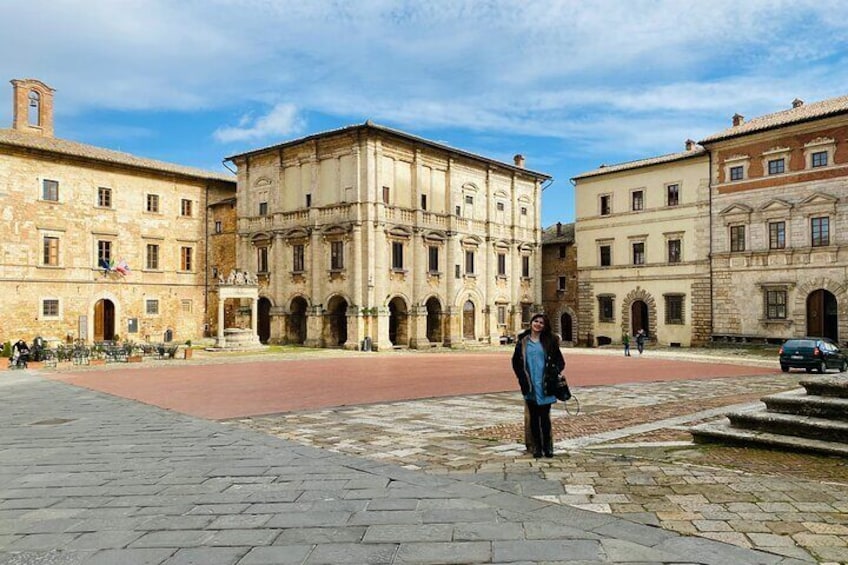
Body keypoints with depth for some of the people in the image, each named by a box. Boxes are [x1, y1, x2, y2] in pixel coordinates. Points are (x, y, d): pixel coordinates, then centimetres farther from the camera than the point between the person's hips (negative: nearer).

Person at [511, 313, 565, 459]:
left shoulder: (550, 341, 3)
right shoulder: (522, 341, 4)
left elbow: (559, 360, 6)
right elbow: (516, 361, 7)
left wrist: (554, 372, -10)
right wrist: (522, 378, -3)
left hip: (545, 385, -1)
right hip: (530, 386, 1)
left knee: (545, 416, 4)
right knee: (534, 417, 8)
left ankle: (547, 446, 17)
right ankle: (536, 446, 18)